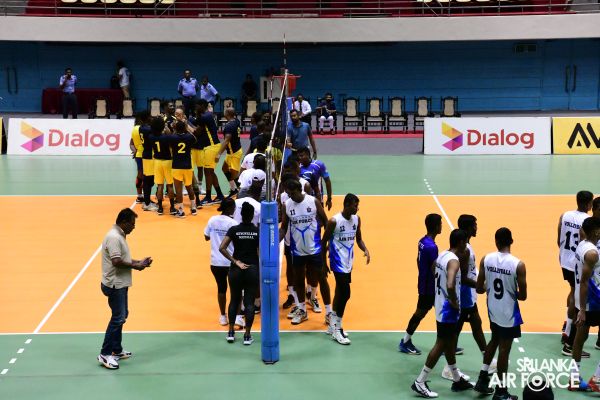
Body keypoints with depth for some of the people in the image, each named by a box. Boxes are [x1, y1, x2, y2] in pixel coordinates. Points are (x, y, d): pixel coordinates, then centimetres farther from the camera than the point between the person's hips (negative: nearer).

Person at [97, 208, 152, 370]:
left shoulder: (119, 236, 13)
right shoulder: (114, 237, -19)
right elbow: (117, 261, -27)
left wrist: (139, 261, 8)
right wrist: (135, 266, -17)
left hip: (120, 284, 11)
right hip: (114, 285, -11)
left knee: (121, 316, 16)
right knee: (118, 318, -8)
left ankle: (117, 350, 26)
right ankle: (105, 354, -2)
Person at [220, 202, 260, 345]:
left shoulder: (234, 230, -5)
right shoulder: (258, 231, -5)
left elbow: (222, 248, -14)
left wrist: (235, 261, -8)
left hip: (236, 269, 1)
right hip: (253, 269, -1)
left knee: (234, 300, 16)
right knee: (249, 302, 3)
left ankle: (231, 332, 19)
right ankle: (247, 336, 5)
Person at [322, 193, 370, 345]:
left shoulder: (356, 219, 2)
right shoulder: (334, 221, -17)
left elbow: (358, 238, 13)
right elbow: (324, 242, -8)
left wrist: (365, 250, -6)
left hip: (348, 262, 7)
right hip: (338, 262, -7)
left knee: (341, 293, 14)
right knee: (345, 293, -11)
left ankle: (333, 325, 29)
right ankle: (337, 330, 1)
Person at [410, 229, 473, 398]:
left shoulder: (443, 255, 5)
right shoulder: (454, 261, -23)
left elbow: (434, 274, 20)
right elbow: (450, 286, -38)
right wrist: (455, 303, -20)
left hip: (441, 305, 10)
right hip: (448, 309, -10)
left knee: (450, 343, 19)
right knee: (441, 345, -1)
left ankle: (457, 380, 33)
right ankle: (420, 382, 5)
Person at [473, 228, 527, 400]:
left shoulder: (486, 259, -9)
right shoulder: (518, 265, -19)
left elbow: (479, 289, -3)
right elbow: (523, 296, -14)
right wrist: (512, 292, 7)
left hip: (493, 310, 4)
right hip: (509, 313, -4)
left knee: (494, 340, 26)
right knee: (504, 349, 6)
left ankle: (482, 379, 28)